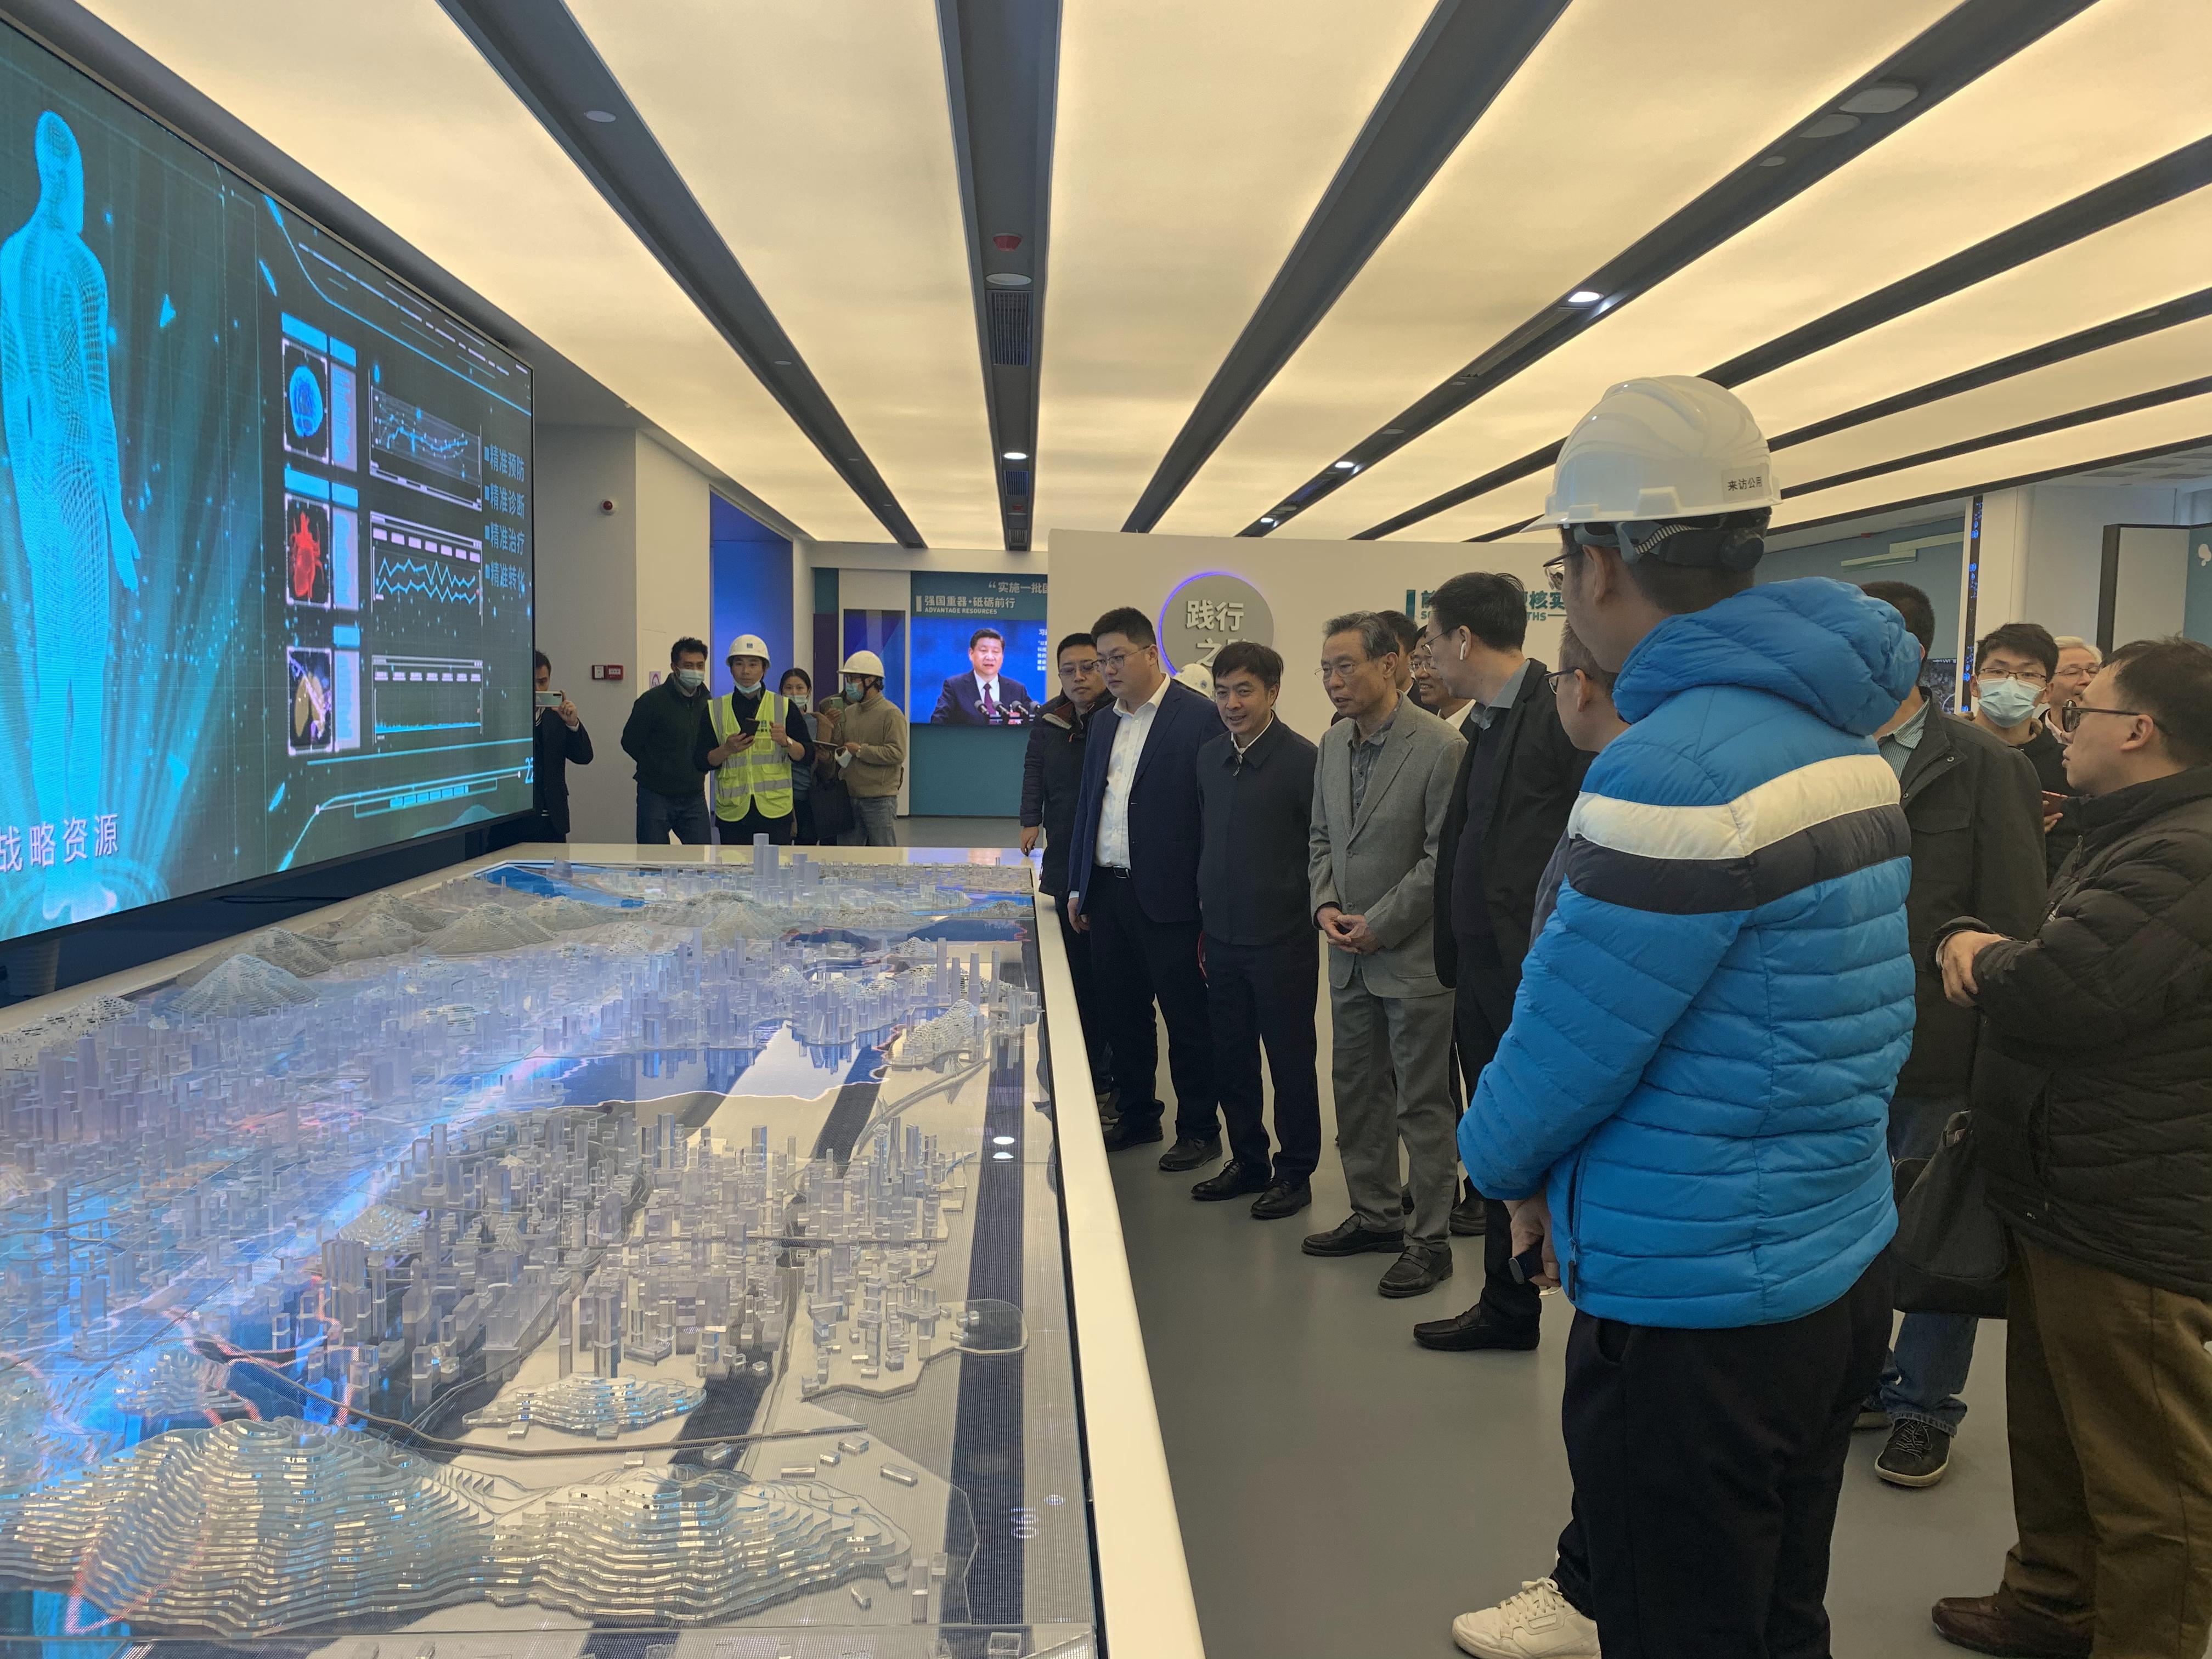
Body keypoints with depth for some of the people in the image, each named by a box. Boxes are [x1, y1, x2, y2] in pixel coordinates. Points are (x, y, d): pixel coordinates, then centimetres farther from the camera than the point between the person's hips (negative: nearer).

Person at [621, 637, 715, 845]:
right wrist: (657, 770, 6)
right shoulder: (653, 700, -8)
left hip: (694, 797, 4)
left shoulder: (708, 702, 5)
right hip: (656, 797, -4)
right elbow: (630, 742, 0)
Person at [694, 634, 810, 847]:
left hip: (775, 809, -1)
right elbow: (703, 761, 5)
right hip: (732, 811, 1)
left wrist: (786, 742, -16)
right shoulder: (715, 710, 9)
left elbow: (807, 755, 3)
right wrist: (727, 749, -14)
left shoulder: (784, 708, 6)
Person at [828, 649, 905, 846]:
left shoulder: (891, 714, -8)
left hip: (880, 799, -7)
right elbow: (840, 747, 23)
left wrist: (860, 750, -16)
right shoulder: (848, 713, 14)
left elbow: (897, 753, -18)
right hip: (850, 797, 7)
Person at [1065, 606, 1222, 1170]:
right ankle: (1137, 1118, 30)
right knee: (1121, 1014, 15)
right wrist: (1078, 885, 16)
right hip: (1108, 892, 7)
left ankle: (1199, 1130, 18)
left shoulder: (1200, 717, -9)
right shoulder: (1103, 723, 14)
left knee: (1187, 1019, 5)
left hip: (1168, 897, -7)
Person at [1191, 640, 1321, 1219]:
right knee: (1230, 1058, 15)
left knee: (1290, 1059, 6)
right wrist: (1204, 921, 15)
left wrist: (1313, 914, -8)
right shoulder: (1210, 757, 8)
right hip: (1221, 938, 6)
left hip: (1282, 941, -6)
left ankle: (1295, 1171, 21)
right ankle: (1248, 1161, 30)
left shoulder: (1301, 759, -13)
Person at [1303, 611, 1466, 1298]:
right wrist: (1326, 905, -1)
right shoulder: (1333, 744, 8)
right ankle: (1375, 1215, 31)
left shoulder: (1440, 747, -15)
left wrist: (1380, 925, -15)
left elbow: (1443, 856, -16)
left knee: (1423, 1104, 3)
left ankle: (1430, 1240, 15)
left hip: (1414, 955, -7)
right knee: (1357, 1091, 16)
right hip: (1351, 956, 7)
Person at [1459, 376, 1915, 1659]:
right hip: (1843, 1268, 9)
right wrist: (1576, 1190, 11)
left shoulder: (1675, 770, -24)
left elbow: (1563, 1054, -20)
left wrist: (1507, 1164, 3)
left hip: (1695, 1311, -9)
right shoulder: (1848, 739, 5)